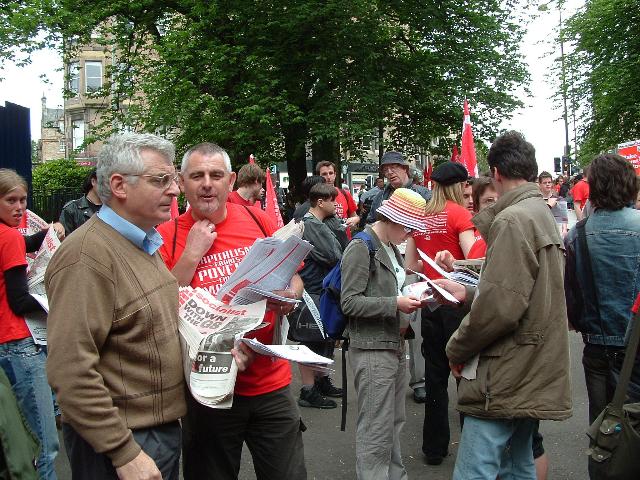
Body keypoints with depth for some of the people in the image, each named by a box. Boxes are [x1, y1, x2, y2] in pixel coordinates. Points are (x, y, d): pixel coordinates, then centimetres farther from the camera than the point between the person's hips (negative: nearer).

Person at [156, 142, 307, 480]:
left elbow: (293, 278, 11)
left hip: (270, 381, 2)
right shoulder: (167, 236, -6)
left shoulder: (258, 221, -1)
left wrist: (289, 296, -11)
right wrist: (191, 254, -17)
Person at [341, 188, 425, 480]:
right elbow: (349, 302, -16)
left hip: (395, 345, 9)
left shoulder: (391, 248, 13)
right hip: (372, 350, -8)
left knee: (395, 422, 17)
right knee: (376, 429, -1)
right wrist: (395, 304, -21)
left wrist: (409, 296, 7)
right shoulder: (361, 248, -12)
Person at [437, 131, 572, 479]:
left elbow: (500, 306, -23)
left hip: (504, 382, -10)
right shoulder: (544, 217, 15)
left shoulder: (512, 219, -15)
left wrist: (457, 349, -9)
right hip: (533, 379, 10)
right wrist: (468, 294, 19)